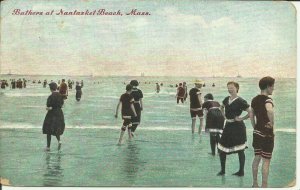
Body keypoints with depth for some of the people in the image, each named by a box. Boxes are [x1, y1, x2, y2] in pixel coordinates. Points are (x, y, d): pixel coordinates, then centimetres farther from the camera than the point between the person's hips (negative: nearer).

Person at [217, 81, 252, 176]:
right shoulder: (226, 99, 7)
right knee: (221, 148, 7)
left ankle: (241, 171, 15)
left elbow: (250, 112, -17)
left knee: (240, 149, 2)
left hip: (237, 127, -7)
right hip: (228, 126, 7)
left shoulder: (240, 101, -13)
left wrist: (241, 118, -12)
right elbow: (221, 107, 28)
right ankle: (222, 170, 21)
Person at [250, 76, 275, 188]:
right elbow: (269, 110, -40)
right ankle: (264, 186, 7)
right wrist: (272, 123, -26)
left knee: (257, 158, 16)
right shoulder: (267, 99, -17)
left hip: (257, 132, 8)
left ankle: (255, 184, 26)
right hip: (267, 134, -7)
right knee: (266, 161, 1)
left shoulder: (255, 99, 7)